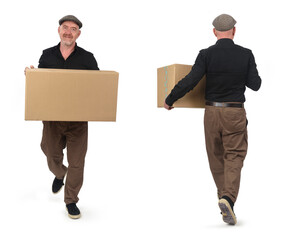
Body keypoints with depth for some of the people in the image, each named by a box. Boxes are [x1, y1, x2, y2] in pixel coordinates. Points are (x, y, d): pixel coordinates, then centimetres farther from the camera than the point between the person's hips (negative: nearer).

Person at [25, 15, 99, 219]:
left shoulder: (87, 58, -2)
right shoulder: (47, 55, 4)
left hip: (78, 118, -1)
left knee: (76, 161, 3)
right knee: (52, 155, 14)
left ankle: (71, 200, 20)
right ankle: (59, 175, 50)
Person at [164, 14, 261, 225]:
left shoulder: (206, 54, -7)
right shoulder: (246, 54, -4)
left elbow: (190, 81, -15)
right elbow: (255, 85, 0)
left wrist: (169, 100, -3)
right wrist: (255, 76, 23)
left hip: (212, 112, 1)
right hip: (236, 113, -1)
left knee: (216, 156, 17)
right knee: (234, 156, 4)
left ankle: (224, 196, 30)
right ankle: (228, 198, -15)